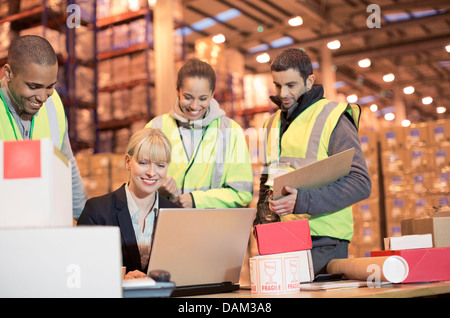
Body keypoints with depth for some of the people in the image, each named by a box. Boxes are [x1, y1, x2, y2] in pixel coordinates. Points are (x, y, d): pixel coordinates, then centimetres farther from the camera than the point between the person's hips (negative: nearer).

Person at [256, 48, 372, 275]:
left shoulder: (333, 118, -4)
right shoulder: (272, 124, 17)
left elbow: (361, 184, -12)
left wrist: (302, 201, -22)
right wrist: (263, 220, 8)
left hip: (323, 241, -5)